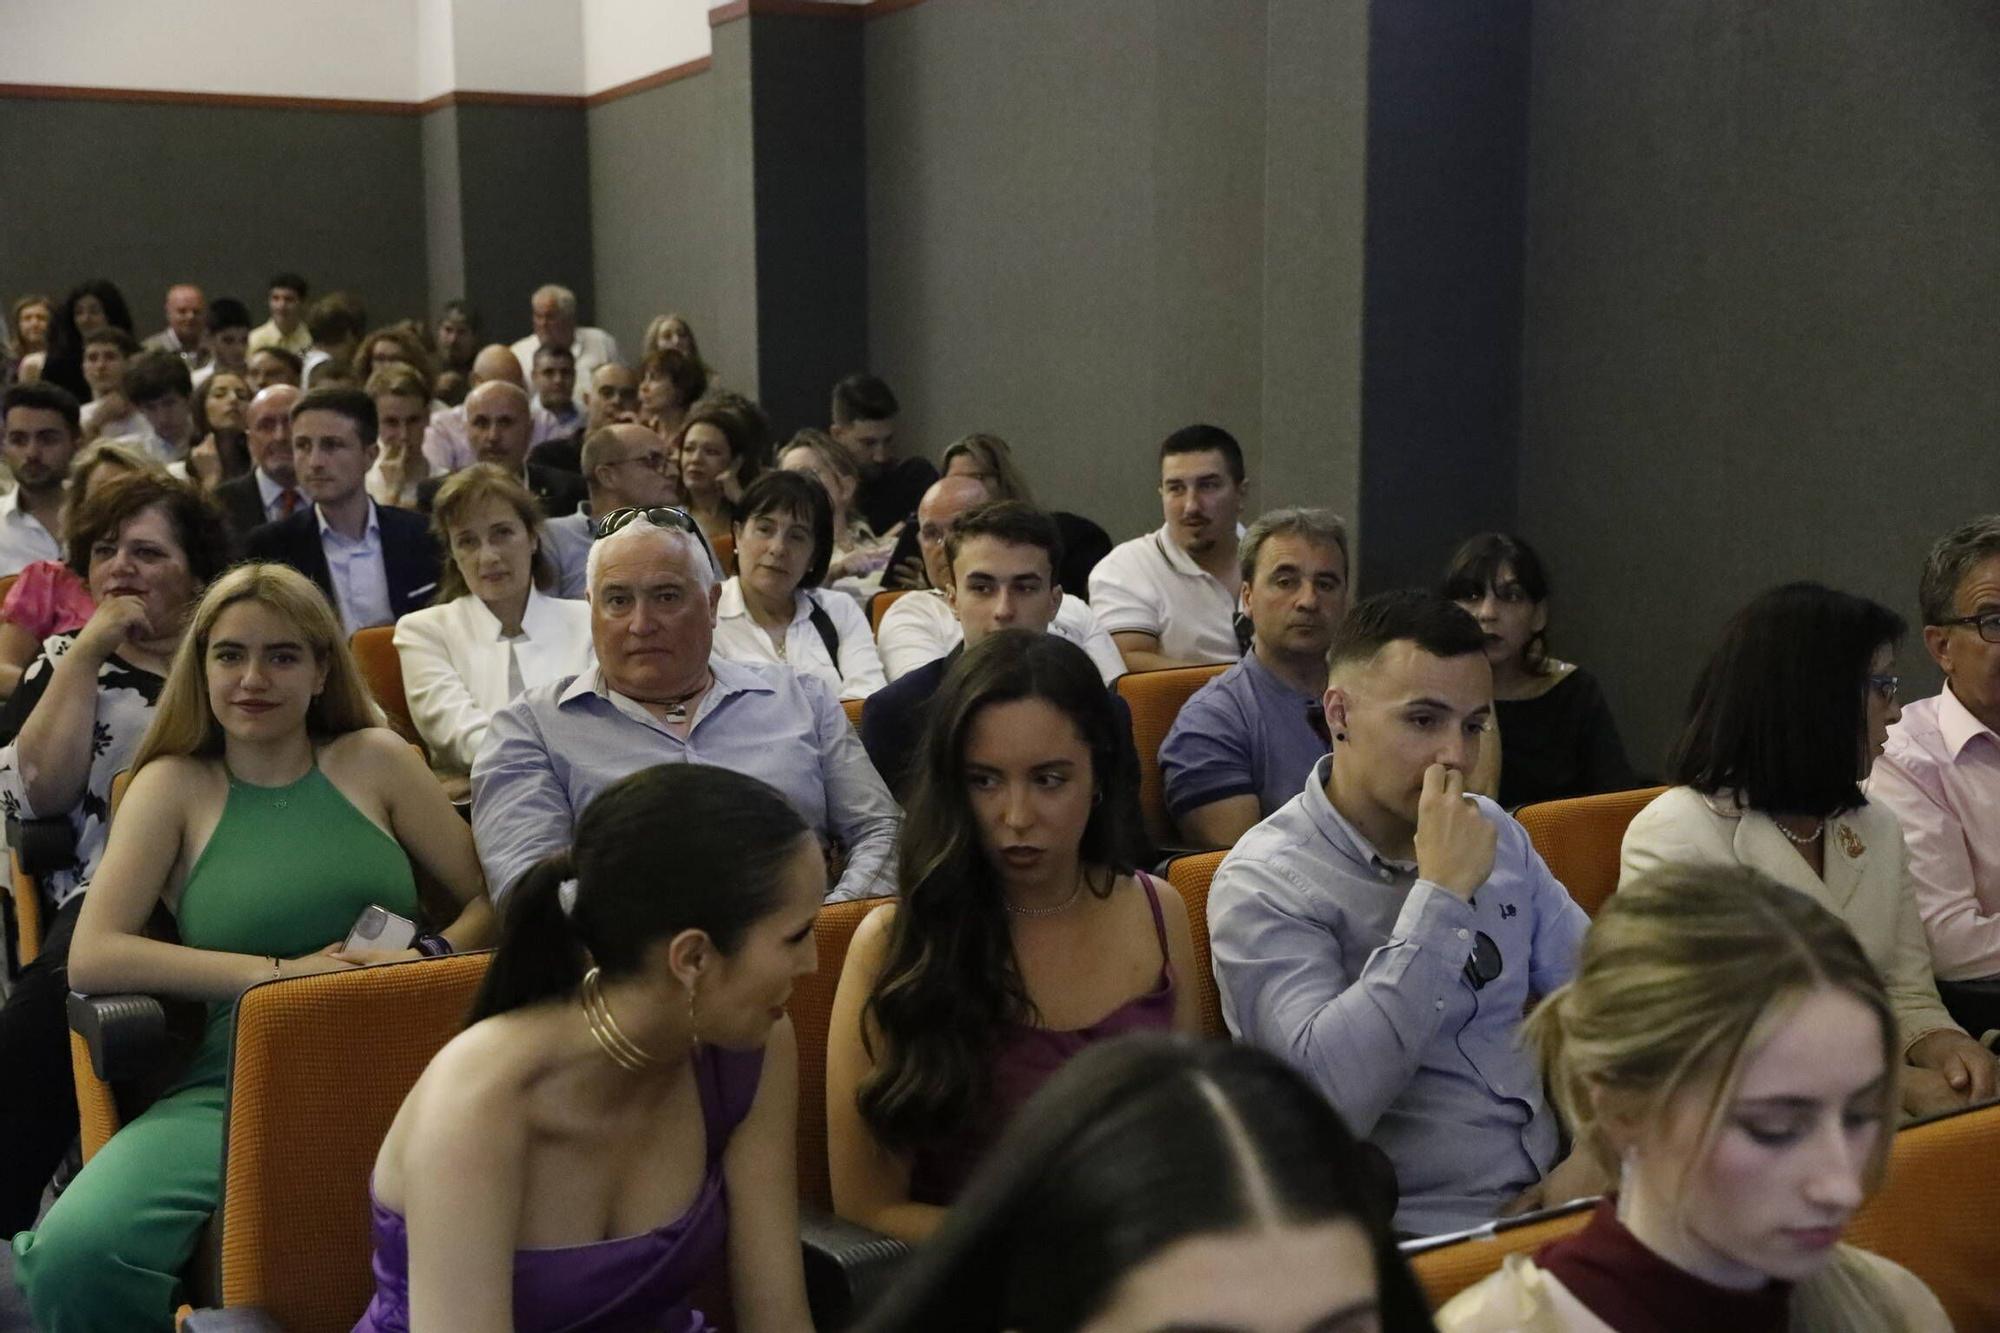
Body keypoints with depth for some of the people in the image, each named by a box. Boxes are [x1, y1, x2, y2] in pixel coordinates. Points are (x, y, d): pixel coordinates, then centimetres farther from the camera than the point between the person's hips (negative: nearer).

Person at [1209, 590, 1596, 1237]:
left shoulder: (1497, 834, 10)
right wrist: (1441, 893, -22)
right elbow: (1331, 1096, -25)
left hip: (1550, 1198, 7)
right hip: (1417, 1233, -6)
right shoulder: (1262, 884, -12)